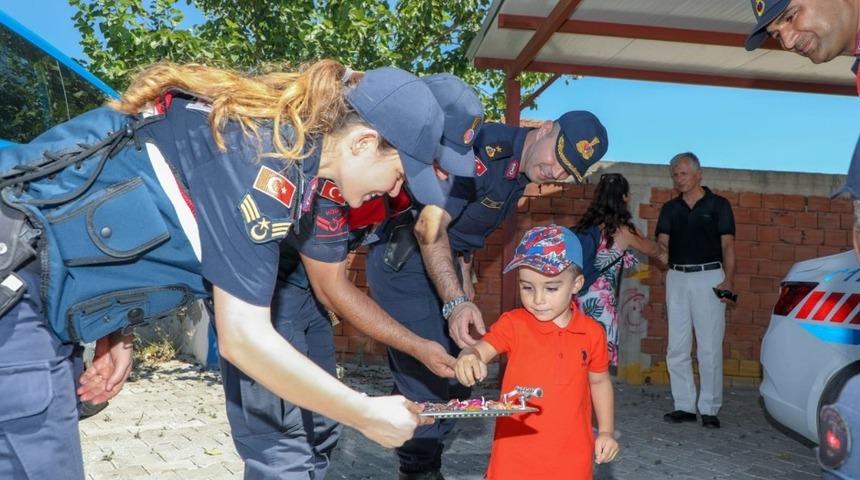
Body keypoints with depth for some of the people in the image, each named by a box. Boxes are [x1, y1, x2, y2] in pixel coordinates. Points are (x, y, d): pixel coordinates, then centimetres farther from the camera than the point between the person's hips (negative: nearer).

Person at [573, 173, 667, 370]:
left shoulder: (587, 225, 9)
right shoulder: (623, 231, -4)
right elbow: (653, 250, 15)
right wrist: (665, 254, 37)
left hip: (579, 296, 6)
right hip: (601, 298, -5)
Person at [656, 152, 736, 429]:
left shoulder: (718, 205, 4)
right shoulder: (670, 208, 14)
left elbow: (728, 245, 0)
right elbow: (662, 243, 7)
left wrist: (728, 281, -10)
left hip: (709, 278, -4)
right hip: (677, 278, 4)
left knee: (710, 348, -3)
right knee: (677, 347, 4)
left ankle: (709, 409, 6)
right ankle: (684, 406, 14)